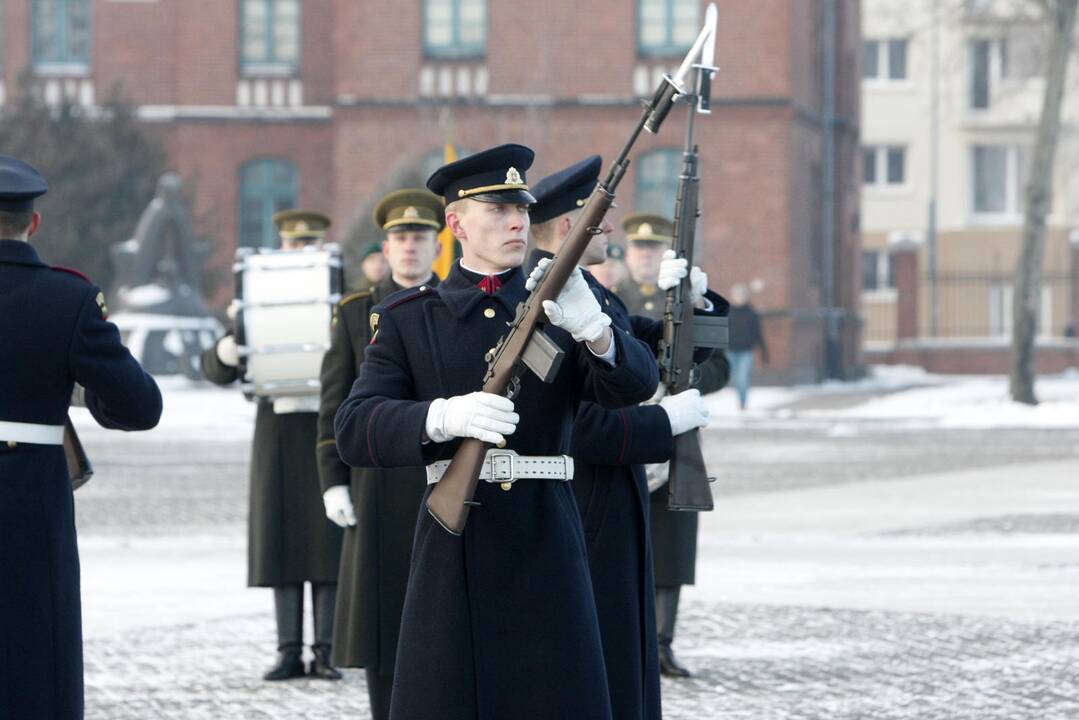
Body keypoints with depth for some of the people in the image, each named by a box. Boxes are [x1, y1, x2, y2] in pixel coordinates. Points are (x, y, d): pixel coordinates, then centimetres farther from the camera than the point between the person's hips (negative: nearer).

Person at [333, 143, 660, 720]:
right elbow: (355, 430, -7)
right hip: (454, 553, -1)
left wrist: (591, 327, -30)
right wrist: (444, 418, -27)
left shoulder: (560, 308, 10)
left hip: (547, 549, 1)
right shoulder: (407, 320, 6)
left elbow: (634, 384, -8)